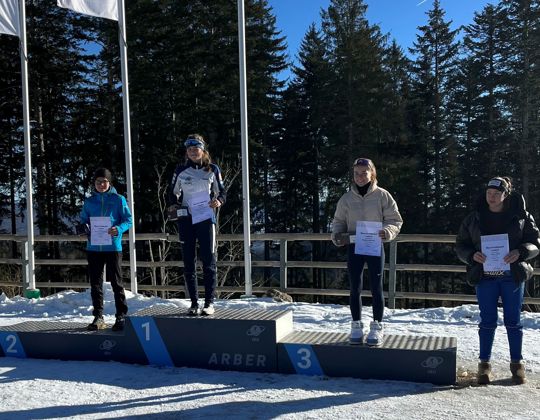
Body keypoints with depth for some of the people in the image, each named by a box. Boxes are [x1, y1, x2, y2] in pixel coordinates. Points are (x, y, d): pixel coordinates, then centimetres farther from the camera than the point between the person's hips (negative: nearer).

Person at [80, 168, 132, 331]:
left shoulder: (118, 199, 1)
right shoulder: (89, 201, 10)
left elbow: (128, 220, 0)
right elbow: (83, 220, 17)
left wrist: (118, 229, -19)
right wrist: (85, 228, -6)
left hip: (113, 246, -3)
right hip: (93, 247, 3)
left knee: (116, 282, 1)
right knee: (95, 283, 7)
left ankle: (121, 316, 8)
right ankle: (98, 317, 16)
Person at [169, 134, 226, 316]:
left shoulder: (212, 169, 4)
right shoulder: (181, 171, 7)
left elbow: (222, 191, 9)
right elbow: (173, 192, 17)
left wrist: (219, 201, -13)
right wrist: (174, 205, -3)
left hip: (206, 217, -2)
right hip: (186, 218, 2)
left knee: (209, 260, -4)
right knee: (188, 262, 4)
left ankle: (209, 302, 3)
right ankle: (194, 303, 13)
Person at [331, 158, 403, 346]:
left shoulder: (382, 196, -4)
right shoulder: (347, 198, 2)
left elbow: (395, 220, 0)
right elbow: (338, 221, 10)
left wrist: (387, 231, -20)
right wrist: (337, 235, -9)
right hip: (353, 248, 2)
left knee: (376, 288, 5)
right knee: (355, 288, 8)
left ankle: (377, 327, 18)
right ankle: (356, 326, 20)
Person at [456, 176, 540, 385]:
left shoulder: (521, 216, 2)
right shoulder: (474, 219, 4)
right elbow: (461, 245, 7)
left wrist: (520, 253, -17)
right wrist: (472, 255, -14)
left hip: (513, 276, 0)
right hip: (485, 276, 0)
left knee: (513, 321, 8)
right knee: (487, 321, 5)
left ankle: (517, 363, 23)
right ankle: (484, 364, 15)